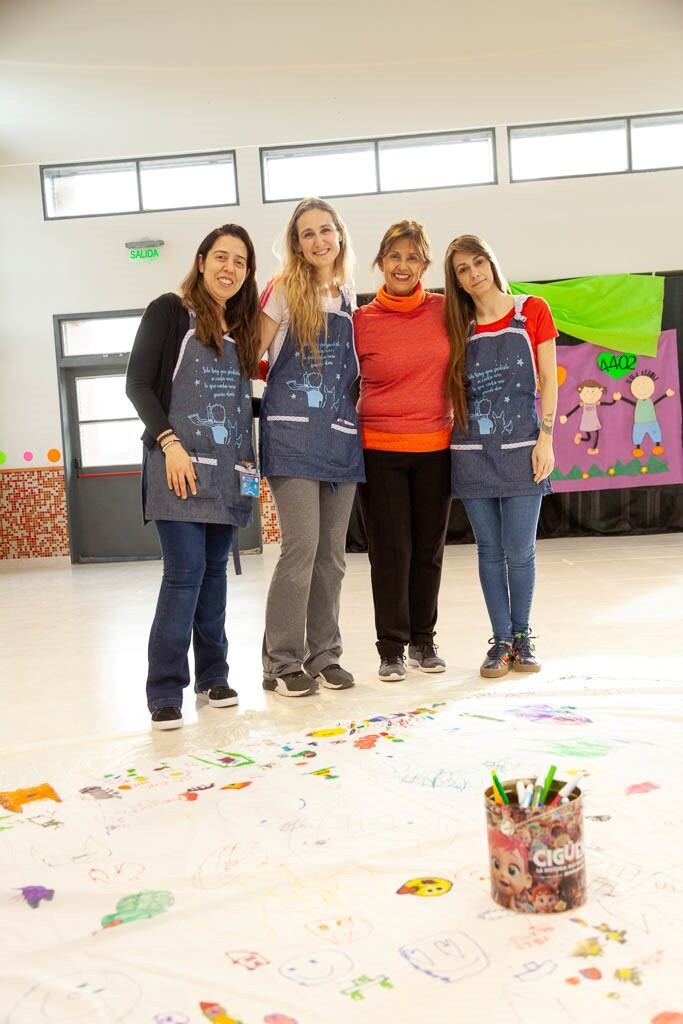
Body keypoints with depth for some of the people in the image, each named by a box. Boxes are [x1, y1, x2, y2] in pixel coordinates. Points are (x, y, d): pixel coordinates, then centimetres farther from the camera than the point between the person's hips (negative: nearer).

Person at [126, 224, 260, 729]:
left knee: (214, 570, 9)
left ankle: (213, 675, 19)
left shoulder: (240, 327, 18)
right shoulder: (169, 311, 0)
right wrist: (169, 442, -15)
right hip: (180, 464, -6)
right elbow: (138, 384, -6)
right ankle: (166, 690, -1)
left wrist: (250, 458, 9)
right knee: (185, 571, -10)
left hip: (229, 470, 6)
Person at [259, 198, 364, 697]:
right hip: (293, 433, -5)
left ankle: (324, 656, 17)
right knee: (301, 547, -11)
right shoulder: (284, 290, 0)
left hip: (340, 435, 5)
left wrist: (357, 405, 10)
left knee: (332, 553, 6)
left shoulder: (348, 296, 16)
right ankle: (282, 664, 1)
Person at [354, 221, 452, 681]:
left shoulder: (446, 310, 2)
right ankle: (391, 648, 15)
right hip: (380, 449, -2)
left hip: (436, 448, 2)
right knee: (390, 551, 2)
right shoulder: (361, 321, -3)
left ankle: (423, 640, 26)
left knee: (429, 549, 11)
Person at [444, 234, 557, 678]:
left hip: (520, 447, -2)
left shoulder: (532, 311, 4)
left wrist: (545, 437, -7)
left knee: (520, 552, -1)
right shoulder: (461, 326, 10)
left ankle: (522, 637, 17)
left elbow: (549, 380, 1)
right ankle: (501, 641, 16)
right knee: (490, 551, 5)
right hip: (472, 451, 2)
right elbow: (456, 389, 12)